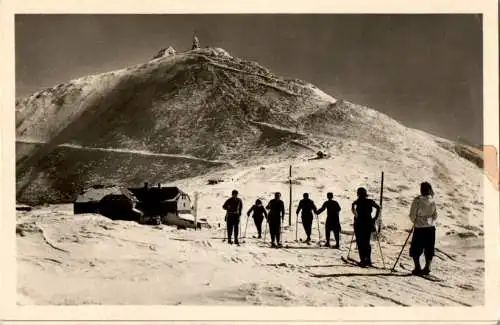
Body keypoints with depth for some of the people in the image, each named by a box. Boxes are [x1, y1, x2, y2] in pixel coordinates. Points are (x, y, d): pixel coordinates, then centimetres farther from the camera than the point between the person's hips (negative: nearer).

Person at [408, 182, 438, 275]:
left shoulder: (417, 201, -15)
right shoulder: (432, 201, -3)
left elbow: (412, 215, -11)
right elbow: (435, 216, 4)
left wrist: (414, 221, 10)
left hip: (419, 228, -4)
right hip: (431, 228, 4)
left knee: (415, 249, 8)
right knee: (429, 249, 13)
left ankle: (417, 268, 7)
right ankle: (427, 268, 14)